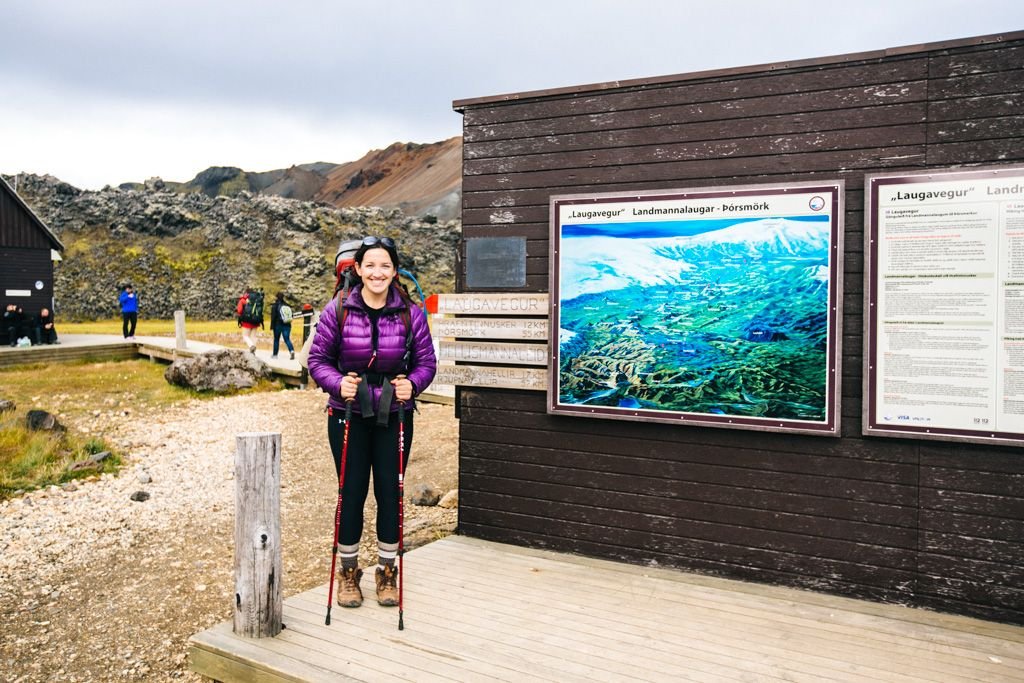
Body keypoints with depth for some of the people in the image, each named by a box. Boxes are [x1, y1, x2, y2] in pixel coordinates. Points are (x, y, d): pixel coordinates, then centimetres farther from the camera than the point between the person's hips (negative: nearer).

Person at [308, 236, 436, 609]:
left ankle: (387, 572, 27)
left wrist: (413, 384, -18)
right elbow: (318, 359, -2)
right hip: (348, 415, -1)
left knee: (390, 493, 8)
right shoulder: (338, 311, -7)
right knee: (352, 493, 7)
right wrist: (338, 383, -19)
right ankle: (348, 572, 28)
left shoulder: (411, 313, -4)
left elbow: (426, 361, 1)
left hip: (394, 417, 1)